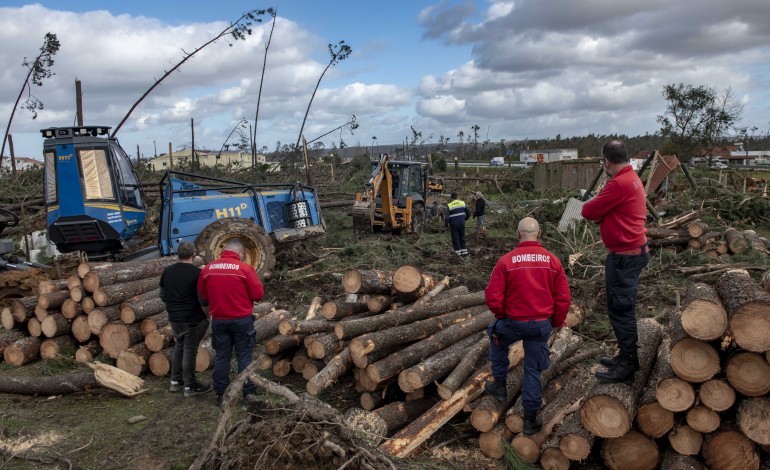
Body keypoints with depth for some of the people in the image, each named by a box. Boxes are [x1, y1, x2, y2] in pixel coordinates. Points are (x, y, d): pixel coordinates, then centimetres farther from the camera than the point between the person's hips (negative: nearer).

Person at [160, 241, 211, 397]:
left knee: (178, 346, 21)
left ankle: (175, 381, 29)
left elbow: (163, 296, 10)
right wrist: (206, 316, 1)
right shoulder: (197, 273, -16)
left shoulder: (167, 271, 2)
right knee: (189, 350, 2)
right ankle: (190, 386, 12)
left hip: (174, 319, 6)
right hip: (193, 320, -6)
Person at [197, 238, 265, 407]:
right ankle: (248, 393, 13)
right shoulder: (245, 268, -13)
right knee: (244, 357, 7)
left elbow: (202, 295, 8)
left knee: (221, 357, 13)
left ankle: (220, 394, 20)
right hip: (242, 320, -3)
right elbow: (258, 294, -10)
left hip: (218, 320, 3)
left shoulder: (208, 269, -1)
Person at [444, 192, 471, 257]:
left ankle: (458, 253, 7)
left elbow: (446, 216, -15)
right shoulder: (462, 203, 2)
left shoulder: (449, 205, -12)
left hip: (454, 225, -4)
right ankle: (464, 252, 18)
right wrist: (465, 218, 26)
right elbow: (468, 212, 10)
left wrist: (446, 224, 1)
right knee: (462, 238, 16)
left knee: (455, 239, 5)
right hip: (462, 223, 4)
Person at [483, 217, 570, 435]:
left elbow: (492, 296, -12)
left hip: (513, 322, -1)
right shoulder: (552, 261, -4)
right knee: (533, 370, 14)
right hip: (542, 325, 2)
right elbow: (563, 298, -3)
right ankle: (530, 419, 20)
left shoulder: (506, 260, -11)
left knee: (497, 339, 30)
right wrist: (556, 322, 13)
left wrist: (501, 315, 7)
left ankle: (500, 385, 35)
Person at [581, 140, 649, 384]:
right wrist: (602, 211, -5)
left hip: (624, 256, -10)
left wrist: (596, 209, 4)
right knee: (622, 307, 18)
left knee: (620, 309, -2)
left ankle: (627, 366, 8)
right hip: (631, 251, 10)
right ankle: (627, 356, 30)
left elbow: (588, 211, -16)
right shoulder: (632, 178, 12)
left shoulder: (619, 184, -22)